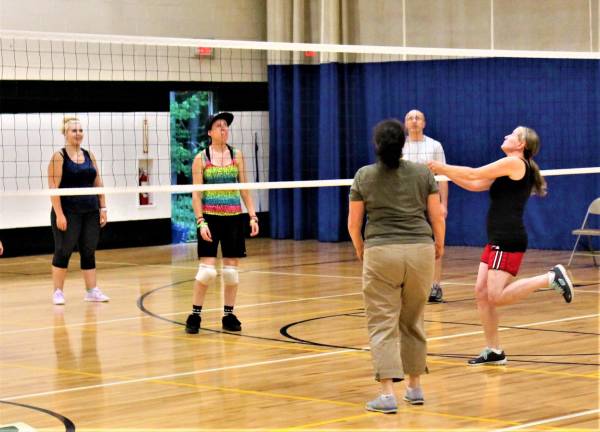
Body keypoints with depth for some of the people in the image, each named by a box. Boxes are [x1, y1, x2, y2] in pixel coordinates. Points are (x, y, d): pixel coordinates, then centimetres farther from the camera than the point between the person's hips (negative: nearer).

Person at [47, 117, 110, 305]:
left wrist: (102, 208, 7)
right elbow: (53, 187, -11)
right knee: (63, 252, 1)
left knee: (89, 252, 7)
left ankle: (92, 290, 11)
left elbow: (98, 183, 14)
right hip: (68, 213, -5)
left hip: (90, 212, 5)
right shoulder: (59, 157, -6)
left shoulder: (89, 155, 11)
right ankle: (58, 291, 10)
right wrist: (59, 214, -17)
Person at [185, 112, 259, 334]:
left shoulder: (236, 155, 7)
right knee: (207, 269, -9)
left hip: (234, 217, 3)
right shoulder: (201, 158, -1)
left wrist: (253, 216, 1)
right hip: (210, 217, -3)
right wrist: (201, 221, -13)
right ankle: (195, 315, 3)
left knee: (231, 269, 5)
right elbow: (196, 193, -3)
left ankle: (229, 315, 14)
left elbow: (244, 189, 9)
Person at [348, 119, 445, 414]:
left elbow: (353, 223, 5)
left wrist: (360, 249, 22)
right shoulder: (423, 173, 3)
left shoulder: (364, 176, 2)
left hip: (380, 254, -2)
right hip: (420, 251, 2)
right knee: (413, 322, 16)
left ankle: (387, 394, -10)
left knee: (382, 324, -1)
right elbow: (438, 217, 4)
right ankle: (415, 387, 24)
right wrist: (439, 245, 22)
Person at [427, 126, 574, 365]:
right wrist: (446, 172, 15)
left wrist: (443, 167, 1)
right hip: (497, 240, 9)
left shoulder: (515, 163, -8)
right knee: (482, 293, 6)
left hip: (508, 240, -9)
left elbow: (474, 175, -8)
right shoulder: (509, 170, 20)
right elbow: (475, 185, 21)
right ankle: (493, 351, 10)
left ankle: (551, 278, -9)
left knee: (497, 297, -15)